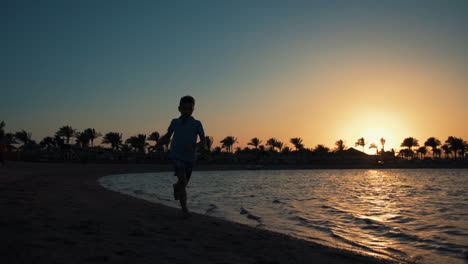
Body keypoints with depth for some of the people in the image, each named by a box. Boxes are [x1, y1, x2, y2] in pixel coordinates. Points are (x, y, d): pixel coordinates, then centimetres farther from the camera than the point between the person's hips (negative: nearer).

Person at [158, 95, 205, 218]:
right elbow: (167, 136, 18)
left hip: (190, 158, 1)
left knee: (184, 183, 15)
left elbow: (203, 142, -5)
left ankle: (176, 187, 53)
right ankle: (184, 208, -7)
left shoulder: (197, 124, -3)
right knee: (182, 181, -20)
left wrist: (195, 146, -25)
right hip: (177, 156, -1)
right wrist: (159, 142, -2)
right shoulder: (175, 122, 3)